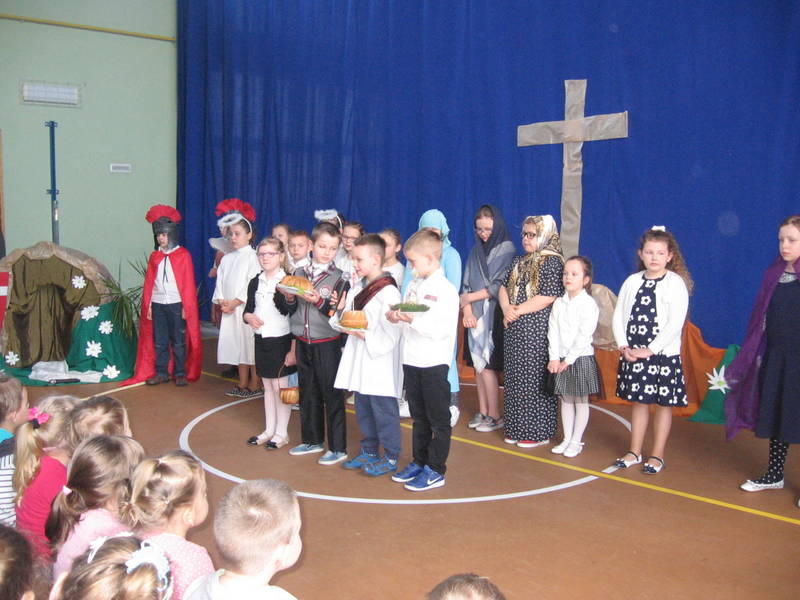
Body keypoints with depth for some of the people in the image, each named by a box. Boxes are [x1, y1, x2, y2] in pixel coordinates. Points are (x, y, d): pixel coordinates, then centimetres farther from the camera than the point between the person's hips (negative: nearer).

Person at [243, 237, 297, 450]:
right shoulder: (255, 282, 7)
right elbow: (247, 310, 15)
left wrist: (293, 349, -14)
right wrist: (249, 317, -10)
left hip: (281, 340, -6)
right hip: (261, 339, 6)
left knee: (280, 386, 1)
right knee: (267, 386, 14)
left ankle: (282, 433, 14)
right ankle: (269, 430, 25)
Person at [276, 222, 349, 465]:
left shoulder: (339, 278, -7)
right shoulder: (298, 274, 6)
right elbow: (288, 309, 11)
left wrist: (319, 301, -25)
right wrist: (289, 298, -10)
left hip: (327, 343, -5)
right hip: (302, 342, 5)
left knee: (331, 394, 1)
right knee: (307, 392, 15)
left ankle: (338, 448, 11)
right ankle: (312, 440, 31)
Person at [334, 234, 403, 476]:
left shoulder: (388, 292, -17)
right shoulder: (358, 287, 9)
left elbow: (390, 336, -20)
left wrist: (365, 335, -22)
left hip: (380, 363, -9)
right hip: (360, 361, 9)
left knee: (383, 411, 2)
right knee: (363, 409, 18)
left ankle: (390, 458, 16)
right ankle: (369, 452, 33)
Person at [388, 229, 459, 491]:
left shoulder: (445, 290, -13)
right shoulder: (413, 286, 9)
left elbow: (442, 329, -21)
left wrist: (414, 320, -27)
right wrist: (396, 317, -5)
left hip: (434, 363, -8)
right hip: (411, 361, 8)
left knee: (438, 420, 5)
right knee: (418, 417, 18)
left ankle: (435, 471, 13)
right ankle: (419, 462, 30)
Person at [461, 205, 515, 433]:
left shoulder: (507, 249, -6)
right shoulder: (476, 251, 12)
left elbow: (499, 286, -12)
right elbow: (467, 283, 8)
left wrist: (470, 298, -8)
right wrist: (468, 311, -6)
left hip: (493, 315, -6)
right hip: (475, 314, 6)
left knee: (486, 365, -6)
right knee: (478, 364, 8)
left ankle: (494, 415, 5)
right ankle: (482, 411, 17)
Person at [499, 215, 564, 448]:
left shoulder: (552, 262, -8)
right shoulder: (519, 261, 16)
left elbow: (547, 297, -17)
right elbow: (504, 288, 12)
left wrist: (517, 311, -13)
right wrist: (506, 309, -8)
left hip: (536, 331, -7)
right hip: (514, 329, 8)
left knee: (535, 380, -3)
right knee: (515, 378, 11)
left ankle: (537, 432, 8)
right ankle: (517, 428, 22)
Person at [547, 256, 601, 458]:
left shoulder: (589, 304, -11)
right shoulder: (559, 303, 5)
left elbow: (583, 336, -15)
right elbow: (553, 331, 1)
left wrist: (569, 359, -16)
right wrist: (554, 358, -8)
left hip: (580, 358, -5)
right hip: (561, 359, 5)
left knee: (581, 401, 5)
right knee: (565, 400, 12)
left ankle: (576, 441, 15)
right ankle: (567, 439, 22)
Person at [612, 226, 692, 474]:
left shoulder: (675, 283, -7)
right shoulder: (632, 281, 6)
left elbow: (676, 322, -14)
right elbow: (618, 316, 6)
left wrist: (650, 349, -16)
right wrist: (623, 346, -6)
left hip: (664, 354, -4)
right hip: (632, 355, 4)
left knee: (663, 404, 5)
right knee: (639, 402, 13)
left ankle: (657, 456, 17)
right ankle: (634, 452, 23)